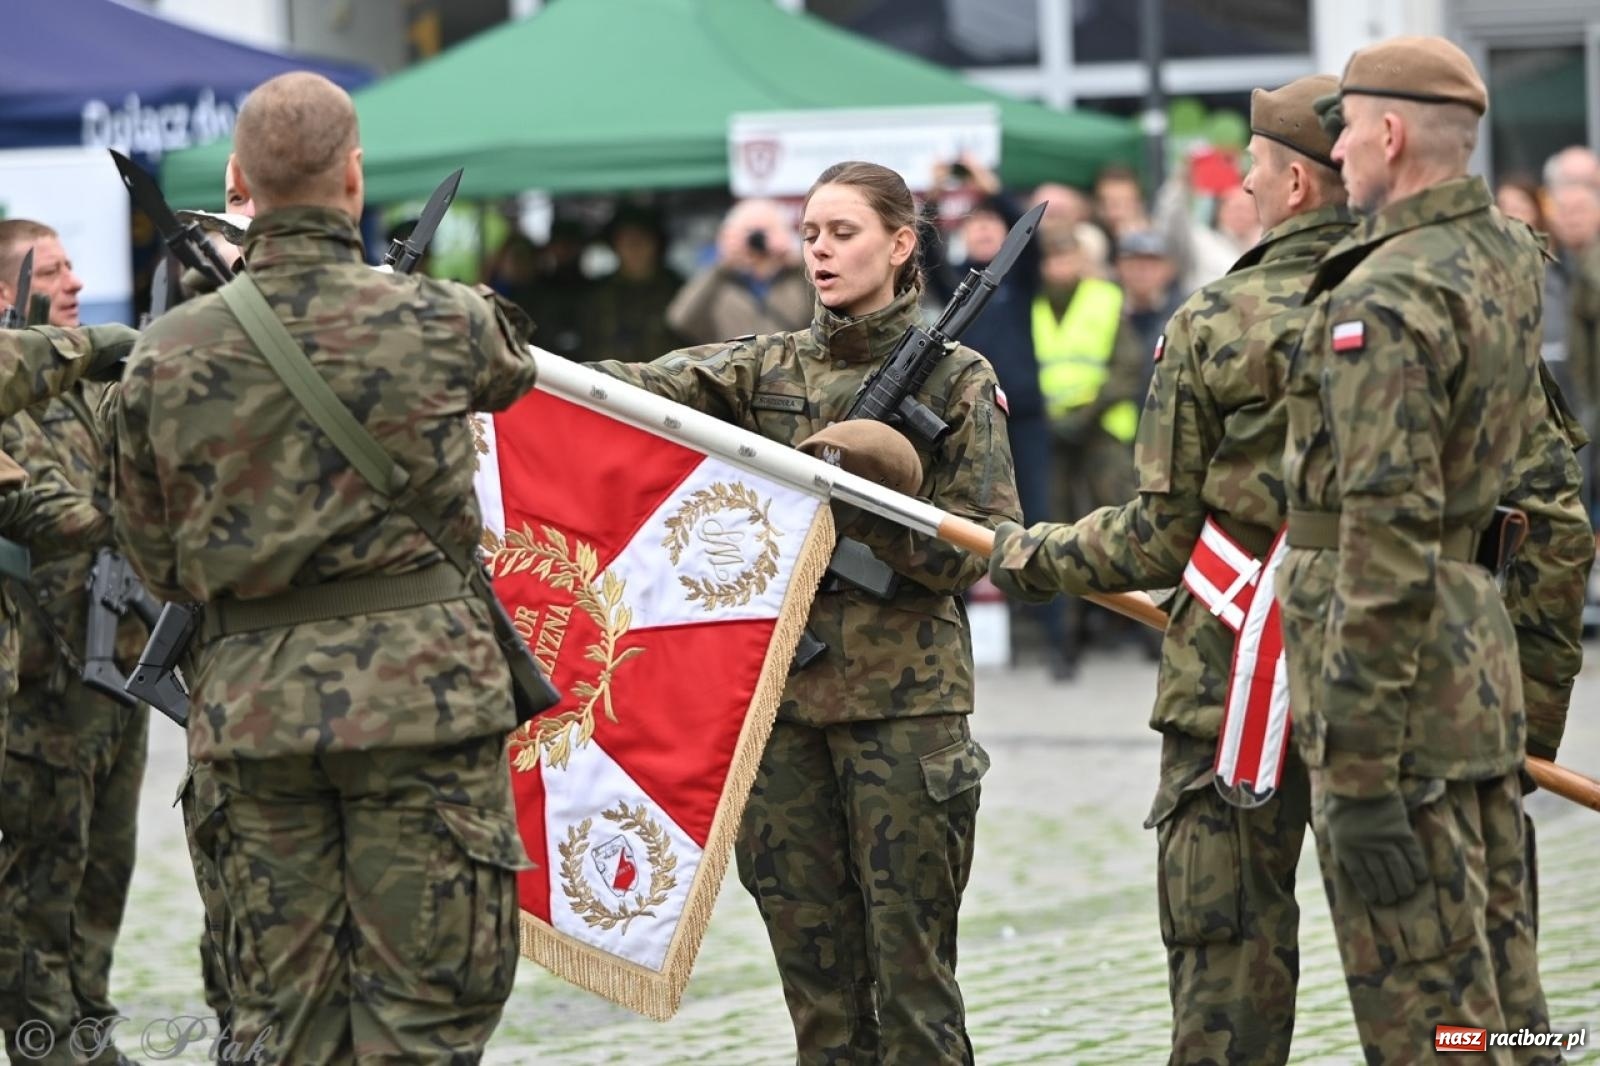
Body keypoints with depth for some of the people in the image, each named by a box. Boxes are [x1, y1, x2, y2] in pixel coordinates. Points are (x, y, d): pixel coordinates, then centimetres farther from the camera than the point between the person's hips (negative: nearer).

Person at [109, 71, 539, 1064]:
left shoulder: (168, 353, 0)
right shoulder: (436, 322, -6)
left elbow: (155, 556, 8)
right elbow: (512, 368, 19)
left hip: (253, 700, 3)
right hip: (418, 681, -3)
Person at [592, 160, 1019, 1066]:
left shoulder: (957, 379, 1)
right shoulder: (769, 368, 10)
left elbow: (981, 548, -3)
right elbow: (648, 386, -9)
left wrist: (865, 512, -18)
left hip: (904, 699, -4)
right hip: (783, 691, 4)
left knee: (911, 962, -2)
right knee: (813, 959, 7)